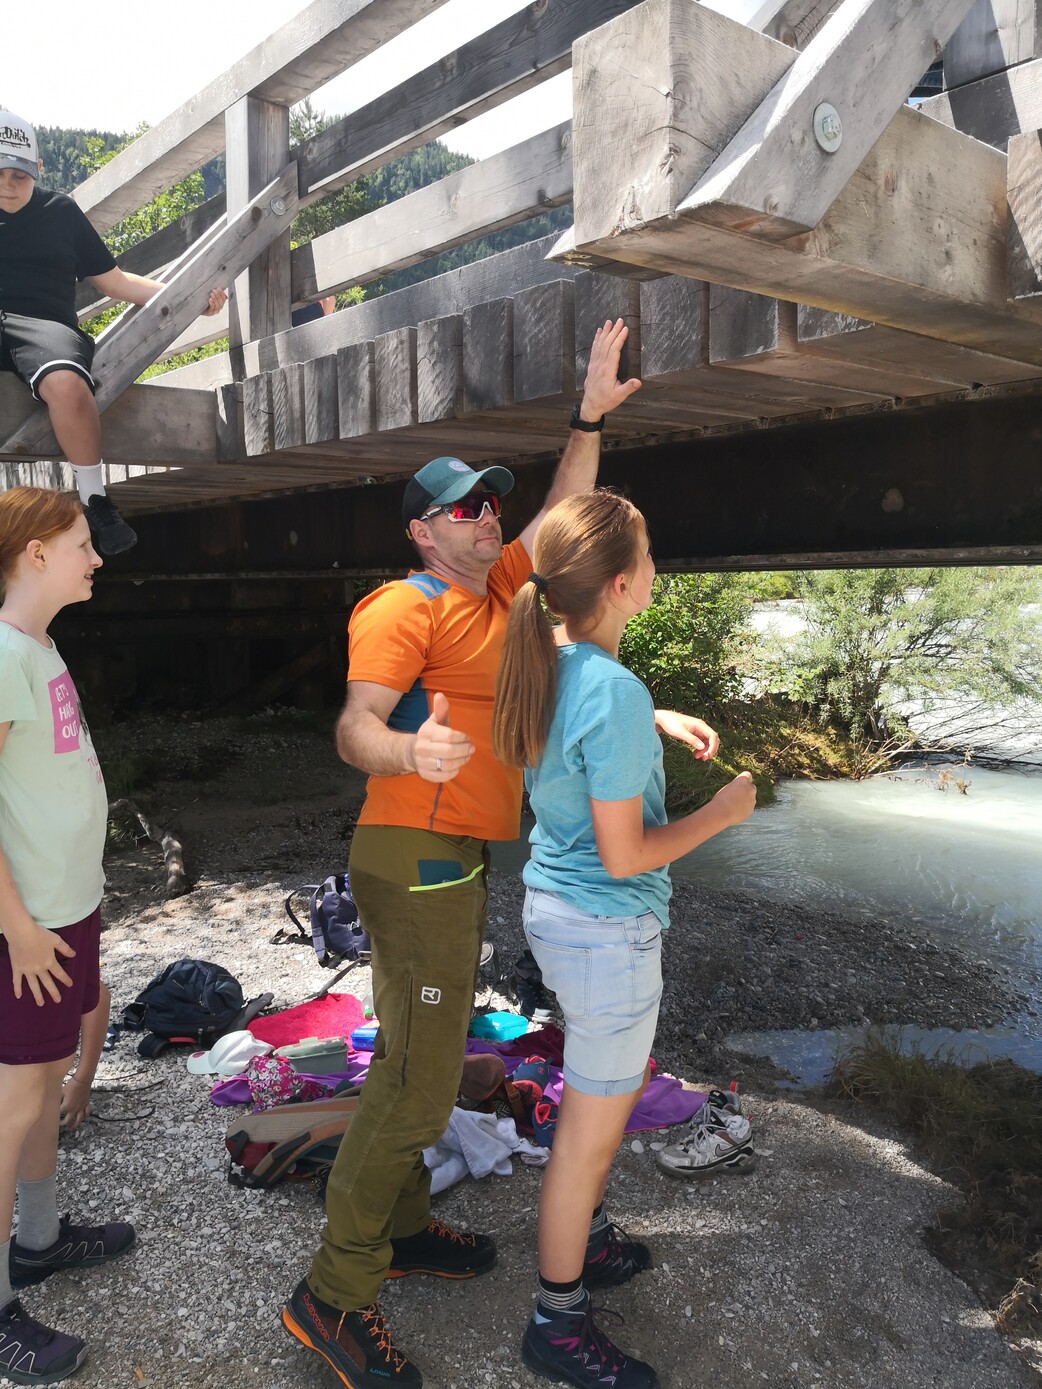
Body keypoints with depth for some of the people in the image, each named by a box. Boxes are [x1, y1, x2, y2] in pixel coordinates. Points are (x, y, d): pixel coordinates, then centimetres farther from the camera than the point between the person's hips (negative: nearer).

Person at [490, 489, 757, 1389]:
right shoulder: (615, 693, -28)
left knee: (624, 1077, 28)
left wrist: (656, 722, 14)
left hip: (554, 906, 9)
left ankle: (586, 1241, 48)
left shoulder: (548, 660, -1)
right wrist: (723, 813, -10)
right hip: (607, 928, -9)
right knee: (591, 1128, 9)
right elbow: (625, 854, -22)